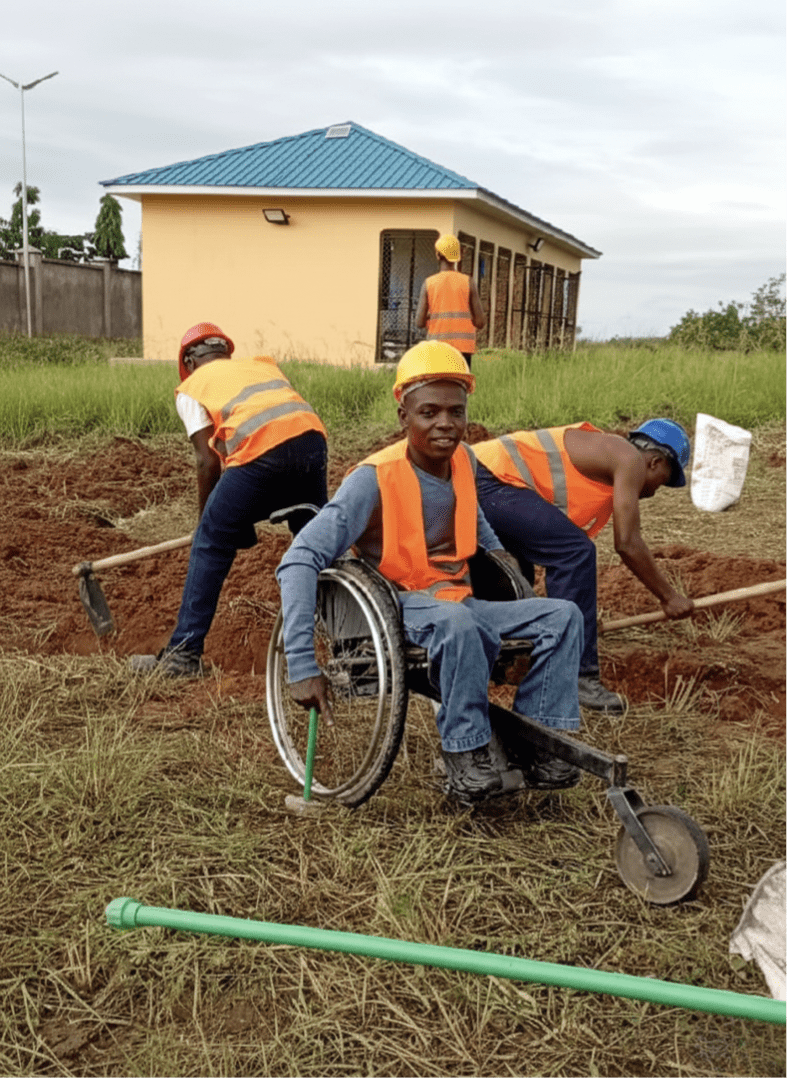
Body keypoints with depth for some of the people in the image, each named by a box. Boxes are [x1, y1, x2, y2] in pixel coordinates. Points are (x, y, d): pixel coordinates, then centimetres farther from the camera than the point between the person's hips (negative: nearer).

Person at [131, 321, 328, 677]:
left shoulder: (191, 387, 19)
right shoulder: (260, 363, 34)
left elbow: (208, 461, 9)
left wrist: (206, 518, 23)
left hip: (261, 453, -5)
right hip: (312, 437, 5)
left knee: (210, 547, 9)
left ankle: (184, 653, 11)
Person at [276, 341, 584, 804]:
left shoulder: (463, 460, 2)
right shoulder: (376, 478, -18)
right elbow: (299, 561, -26)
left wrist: (498, 551, 13)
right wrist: (303, 666, -32)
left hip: (460, 605, 7)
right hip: (396, 610, -6)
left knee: (563, 615, -10)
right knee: (456, 621, -38)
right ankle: (467, 753, -20)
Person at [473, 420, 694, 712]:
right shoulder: (630, 460, -1)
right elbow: (627, 544, -8)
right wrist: (669, 597, 4)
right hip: (491, 481, -11)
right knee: (574, 552, -16)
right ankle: (577, 676, -13)